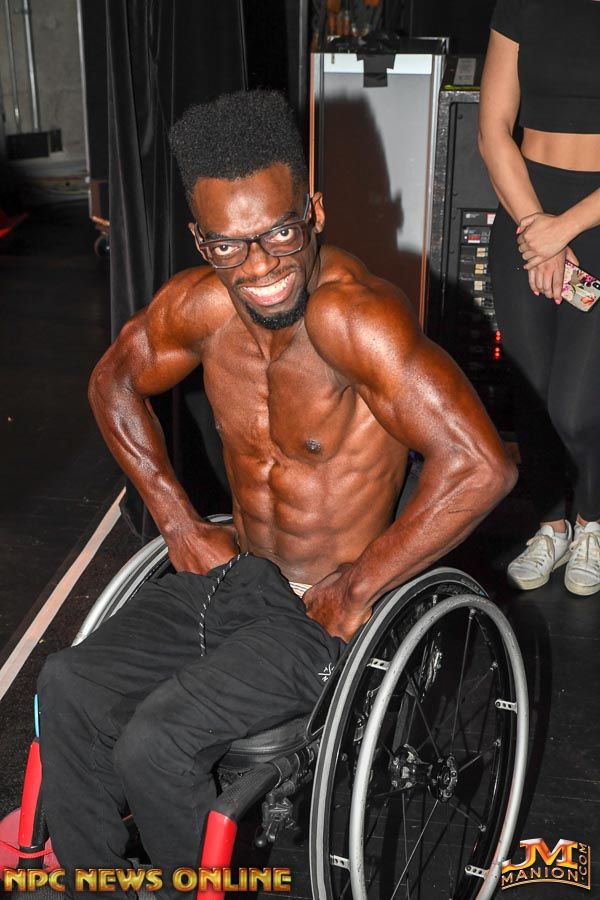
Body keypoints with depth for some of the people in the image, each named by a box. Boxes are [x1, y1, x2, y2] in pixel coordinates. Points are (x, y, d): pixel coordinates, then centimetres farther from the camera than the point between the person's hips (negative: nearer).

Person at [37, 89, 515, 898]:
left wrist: (358, 591, -22)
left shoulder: (353, 314, -27)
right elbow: (115, 383, 14)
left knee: (154, 746, -18)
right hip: (232, 569, 7)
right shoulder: (201, 304, -6)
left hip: (323, 610, -6)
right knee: (70, 688, -4)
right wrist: (180, 522, 5)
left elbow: (482, 466, -34)